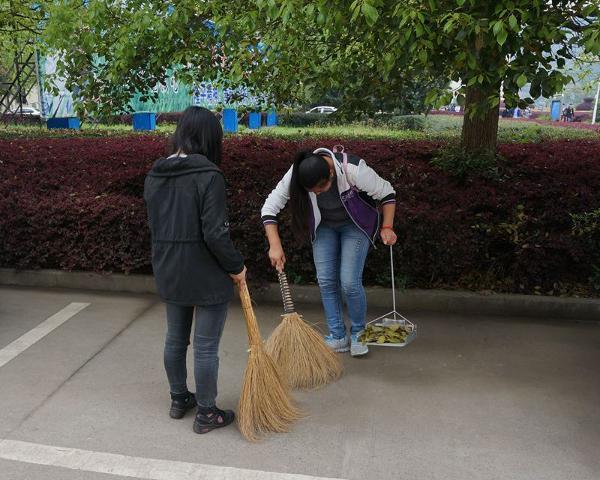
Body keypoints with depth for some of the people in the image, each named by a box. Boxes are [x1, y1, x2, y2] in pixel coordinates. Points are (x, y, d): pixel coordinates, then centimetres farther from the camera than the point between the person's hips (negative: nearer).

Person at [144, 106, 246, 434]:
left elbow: (154, 226, 10)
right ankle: (206, 414, 20)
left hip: (168, 273, 7)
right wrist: (236, 267, -8)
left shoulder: (154, 175, 4)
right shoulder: (208, 175, -19)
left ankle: (178, 399, 38)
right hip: (205, 275, -7)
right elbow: (215, 233, -21)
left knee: (175, 339, 21)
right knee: (206, 346, 6)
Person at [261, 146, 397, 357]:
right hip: (324, 225, 4)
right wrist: (275, 245, -29)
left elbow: (387, 193, -20)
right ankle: (338, 337, 12)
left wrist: (387, 227, -24)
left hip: (356, 224, -3)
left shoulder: (354, 170, -35)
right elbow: (269, 207, -22)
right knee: (326, 281, -2)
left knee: (349, 282, -11)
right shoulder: (296, 175, -27)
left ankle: (358, 333, 13)